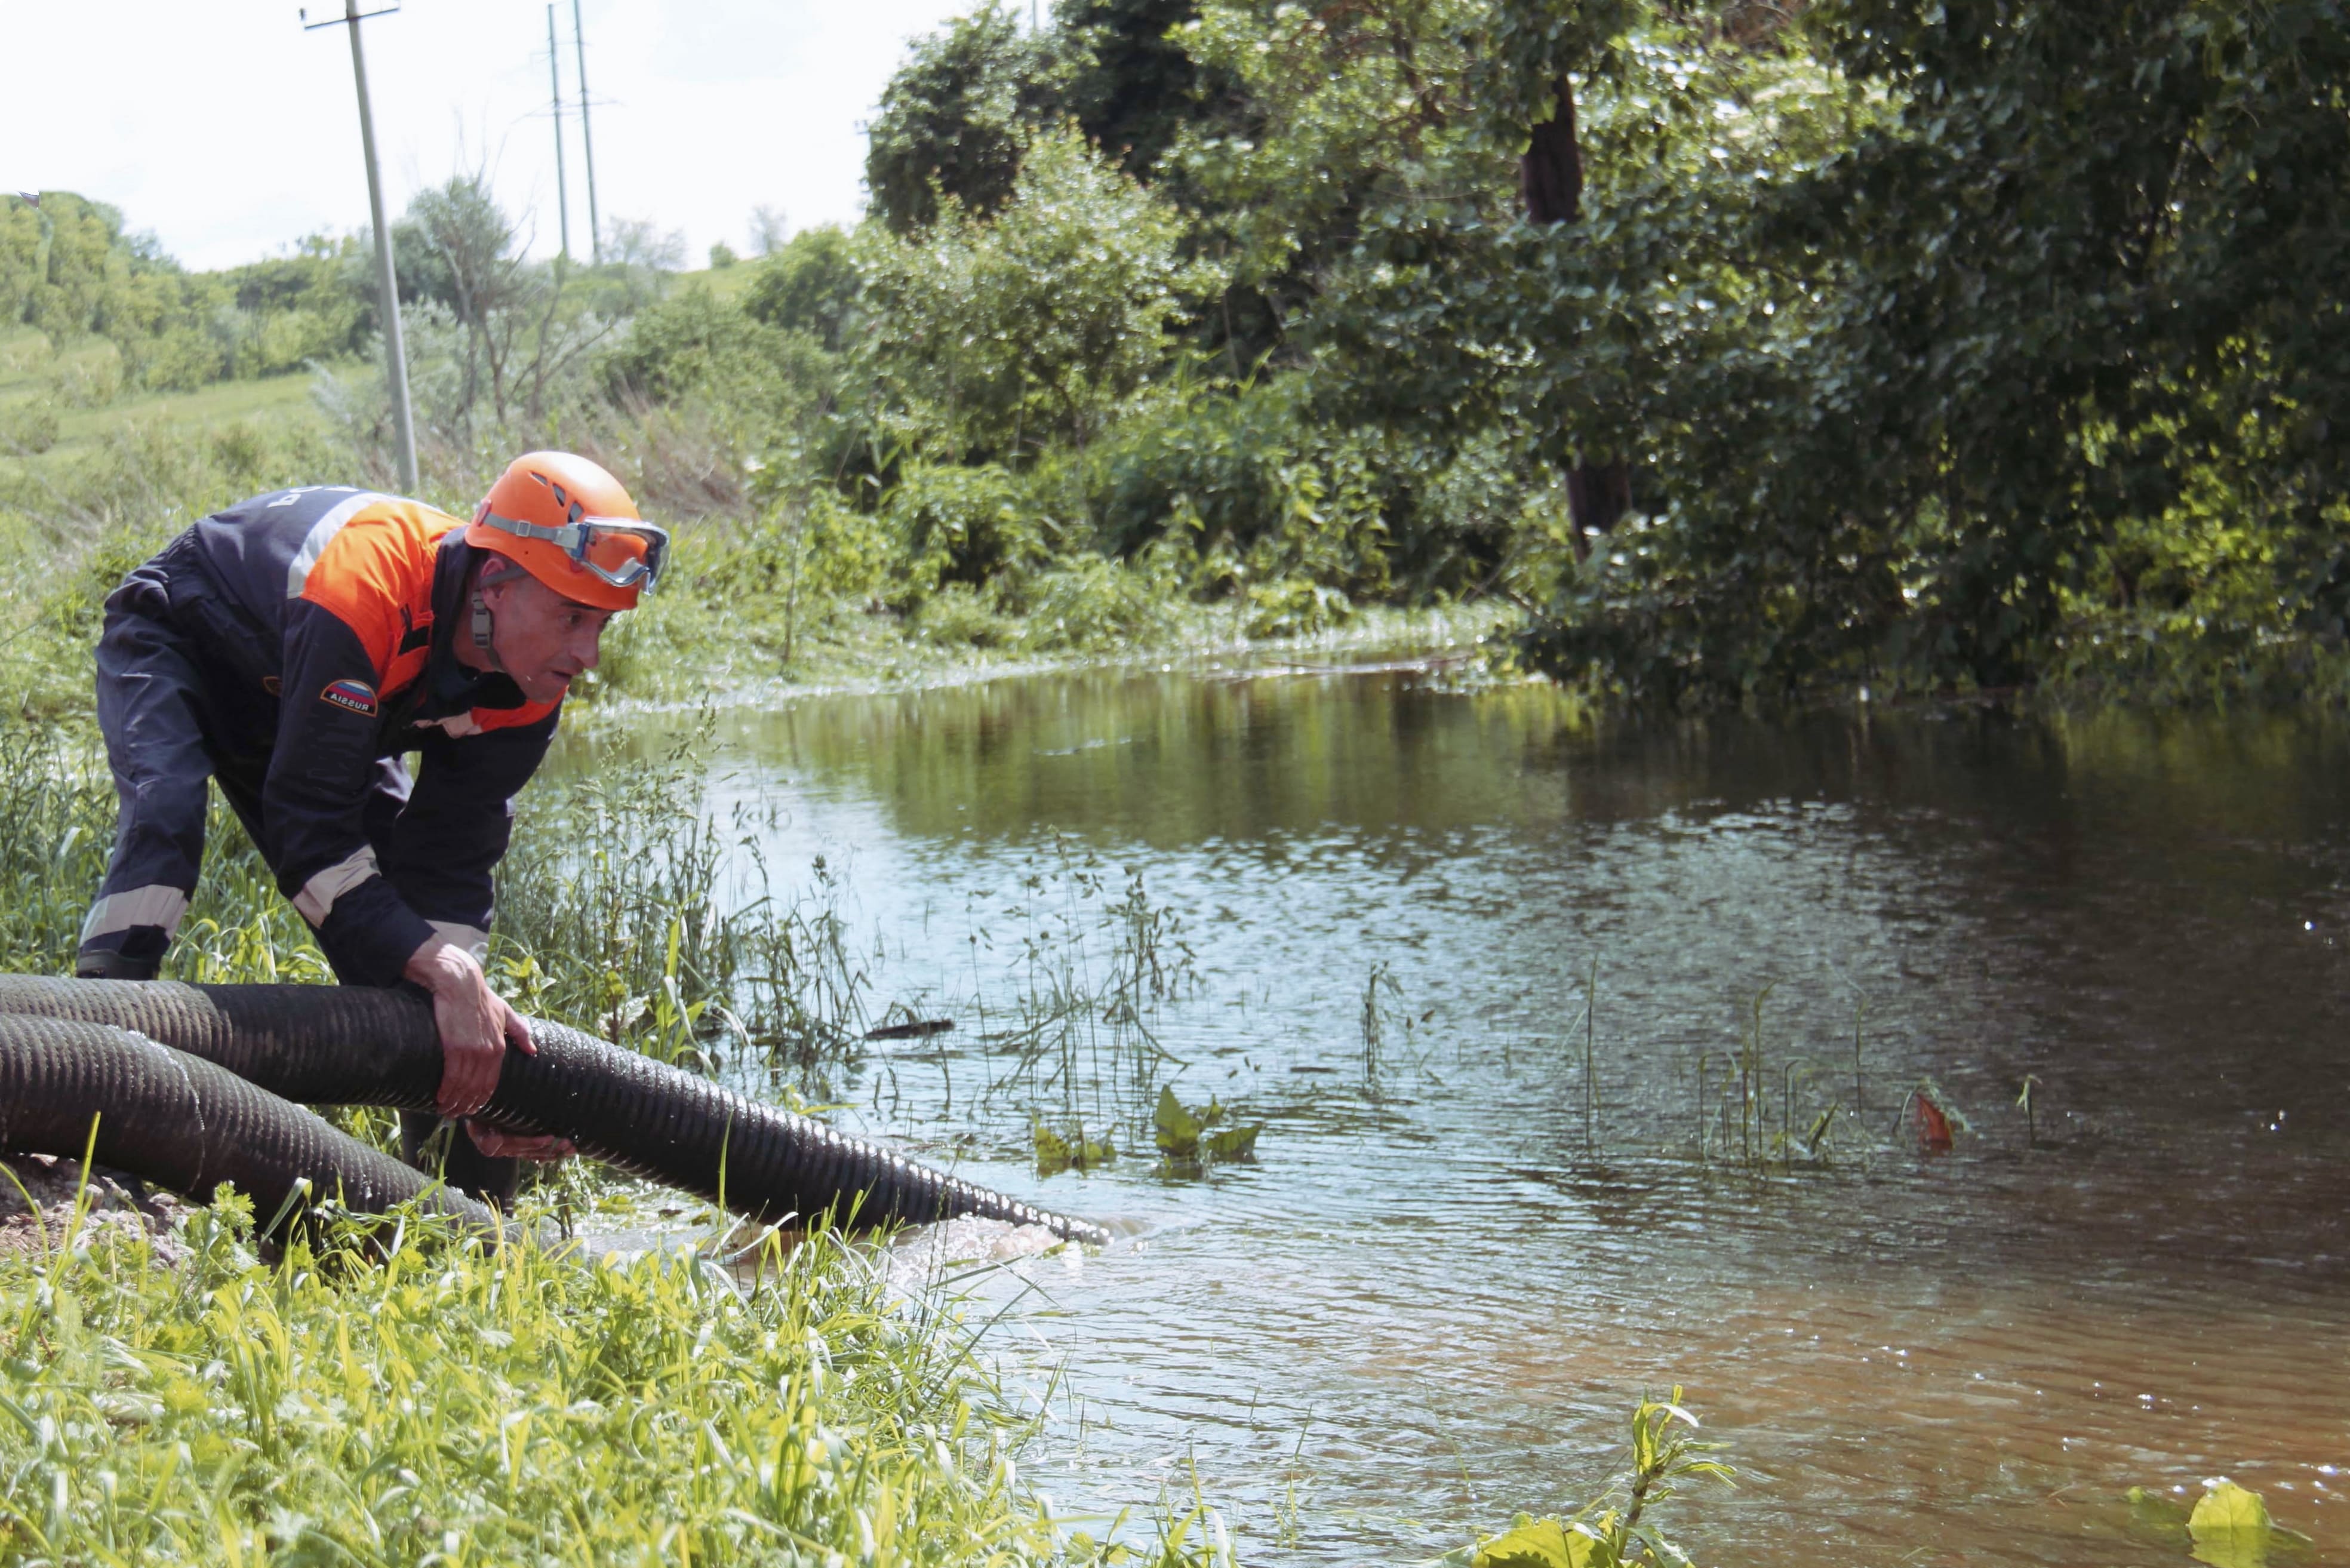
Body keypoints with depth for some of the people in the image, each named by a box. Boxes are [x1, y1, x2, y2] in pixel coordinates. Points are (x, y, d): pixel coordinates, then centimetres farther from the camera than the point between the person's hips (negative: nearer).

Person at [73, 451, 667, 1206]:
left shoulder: (525, 693, -23)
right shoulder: (364, 589, -45)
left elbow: (450, 862, -18)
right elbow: (311, 820, -44)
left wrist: (470, 1001, -30)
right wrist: (449, 975, -49)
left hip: (301, 708, 6)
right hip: (170, 643, -5)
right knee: (166, 812, -38)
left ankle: (473, 1201, 3)